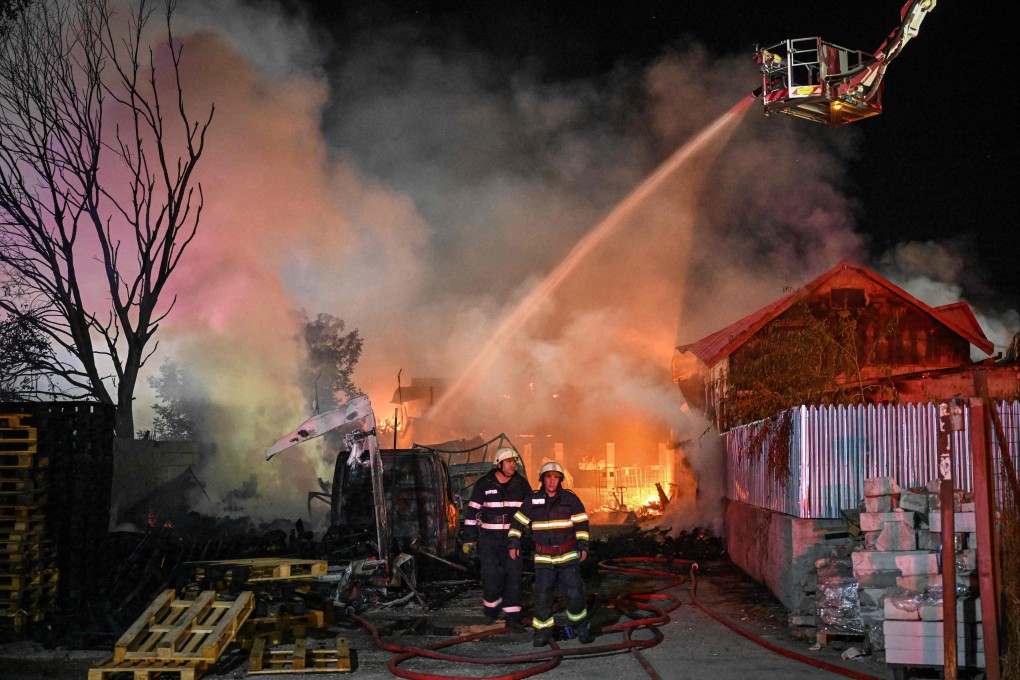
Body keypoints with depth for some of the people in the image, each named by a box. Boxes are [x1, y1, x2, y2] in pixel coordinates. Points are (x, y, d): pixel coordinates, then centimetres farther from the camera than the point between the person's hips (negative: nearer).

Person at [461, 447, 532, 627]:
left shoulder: (521, 484, 4)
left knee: (514, 575, -2)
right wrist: (469, 538, 0)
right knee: (490, 575, -4)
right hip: (488, 538, -1)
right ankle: (491, 608, 21)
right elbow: (472, 511, 2)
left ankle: (512, 614, 8)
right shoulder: (484, 484, -2)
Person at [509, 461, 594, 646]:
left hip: (569, 555, -1)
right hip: (543, 558, 1)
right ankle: (542, 631, 13)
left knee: (574, 594, -5)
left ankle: (581, 627, 15)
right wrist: (514, 544, 6)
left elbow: (581, 523, 3)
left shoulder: (570, 498, -2)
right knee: (542, 596, -1)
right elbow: (518, 522, 11)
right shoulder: (532, 501, 1)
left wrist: (583, 546, -2)